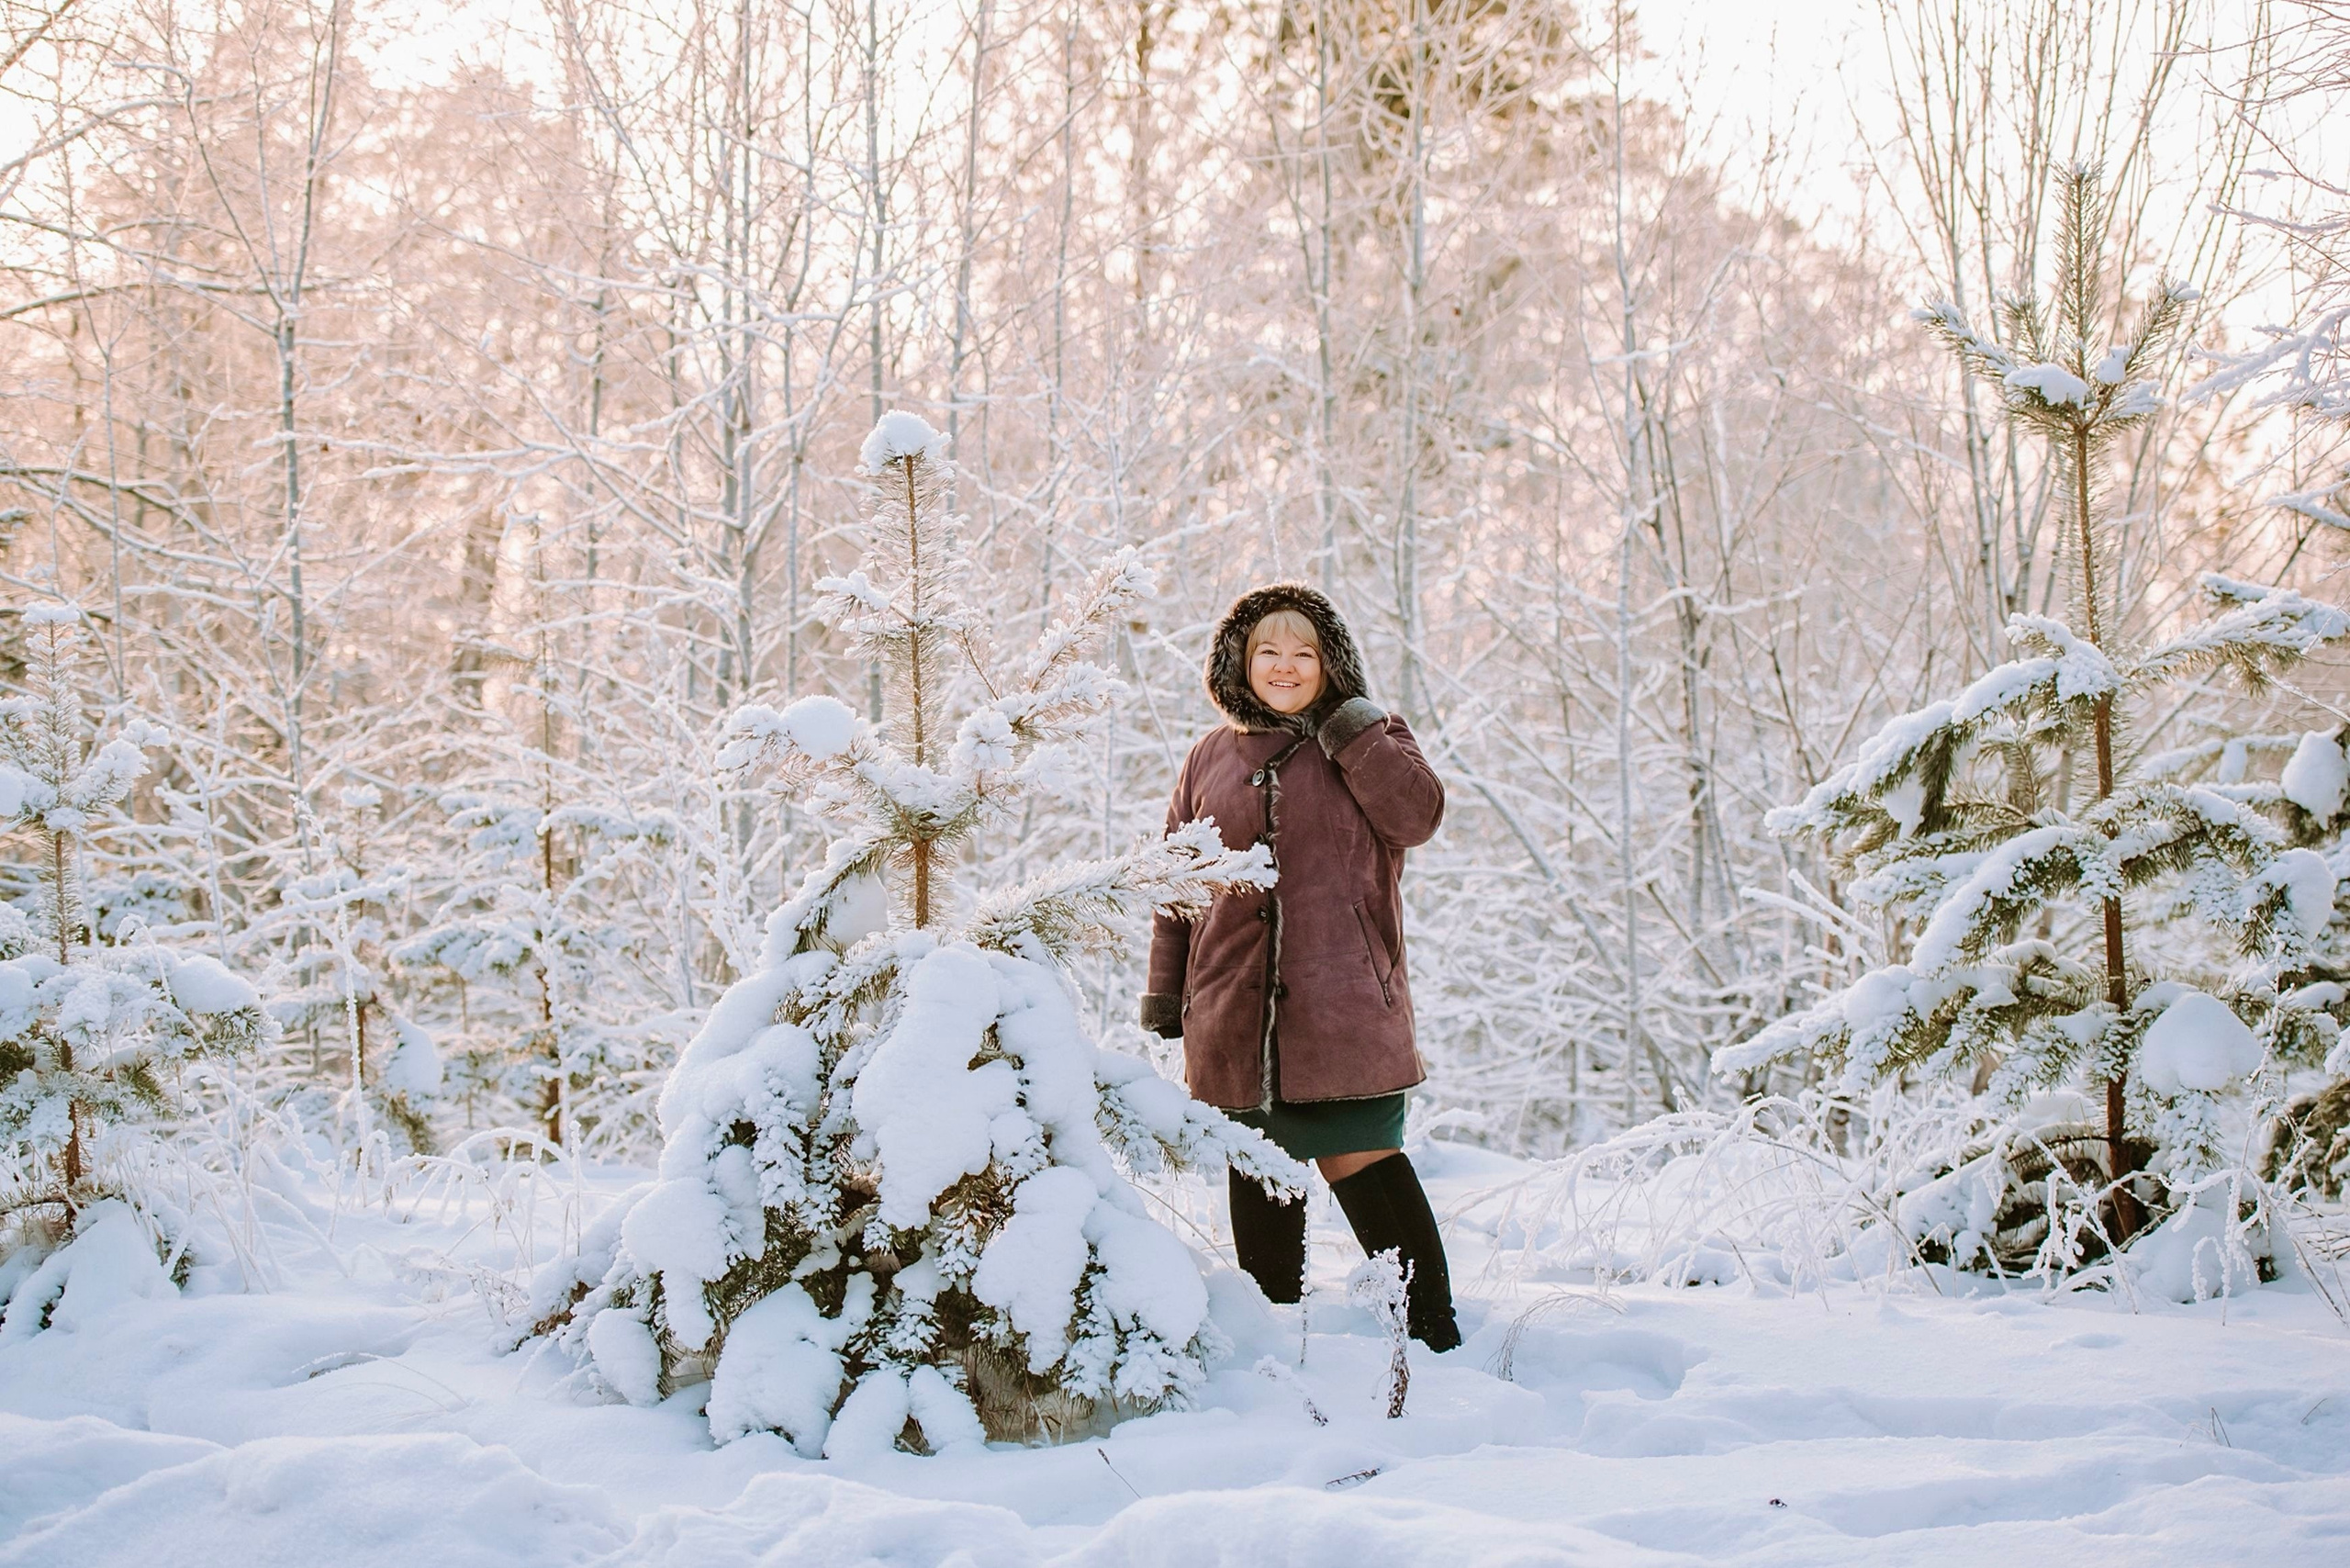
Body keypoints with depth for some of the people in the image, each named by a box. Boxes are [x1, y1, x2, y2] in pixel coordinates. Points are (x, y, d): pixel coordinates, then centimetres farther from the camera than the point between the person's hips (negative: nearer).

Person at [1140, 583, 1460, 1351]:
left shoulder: (1367, 741, 7)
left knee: (1360, 1161, -9)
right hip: (1236, 1020, 3)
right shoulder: (1210, 759, 14)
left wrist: (1346, 723, -10)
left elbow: (1416, 815, -12)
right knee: (1260, 1177, 9)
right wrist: (1164, 999, 11)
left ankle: (1433, 1332, 0)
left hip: (1343, 1007, -3)